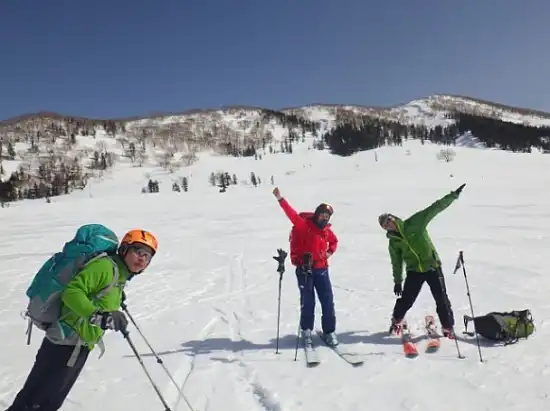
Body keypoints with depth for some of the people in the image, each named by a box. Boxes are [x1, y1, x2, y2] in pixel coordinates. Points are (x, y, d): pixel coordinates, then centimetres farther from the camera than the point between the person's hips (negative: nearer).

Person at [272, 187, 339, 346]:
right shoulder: (304, 224, -9)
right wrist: (280, 199, -36)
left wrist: (330, 252, 6)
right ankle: (306, 330, 21)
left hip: (321, 269, 5)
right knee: (307, 301, 4)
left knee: (328, 300, 5)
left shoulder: (327, 230, 6)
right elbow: (292, 214, -23)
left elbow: (334, 241, 26)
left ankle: (329, 332, 17)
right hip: (304, 268, -4)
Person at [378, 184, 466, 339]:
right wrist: (397, 281, 15)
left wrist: (454, 195, -12)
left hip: (432, 266, -2)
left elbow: (435, 208, -9)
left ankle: (448, 328, 17)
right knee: (405, 300, 3)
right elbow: (397, 263, 13)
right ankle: (397, 321, 30)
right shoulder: (393, 242, 3)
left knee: (442, 299, -1)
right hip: (414, 271, 2)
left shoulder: (414, 223, -6)